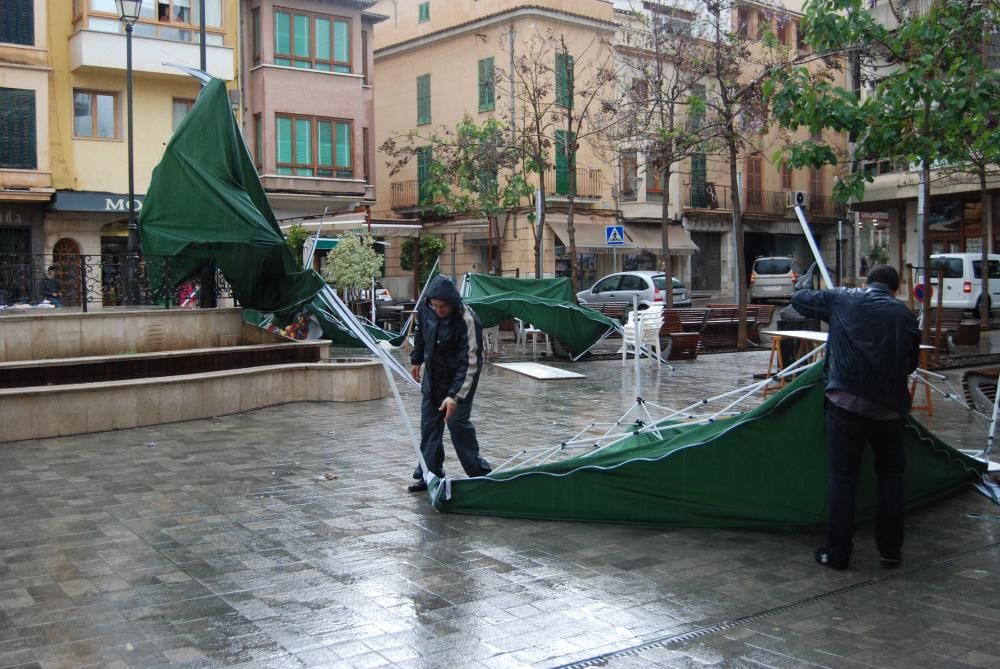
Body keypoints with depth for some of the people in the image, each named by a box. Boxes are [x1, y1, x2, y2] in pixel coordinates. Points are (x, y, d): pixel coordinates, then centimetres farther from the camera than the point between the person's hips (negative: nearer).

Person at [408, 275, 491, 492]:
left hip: (460, 375, -6)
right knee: (429, 422, 6)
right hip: (433, 373, 6)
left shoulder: (468, 321, -30)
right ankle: (430, 473, 14)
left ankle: (478, 471, 6)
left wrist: (455, 396, -37)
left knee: (457, 421, -10)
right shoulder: (425, 308, -13)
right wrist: (416, 360, 20)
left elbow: (469, 363, -31)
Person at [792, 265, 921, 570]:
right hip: (889, 407, 2)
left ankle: (837, 553, 8)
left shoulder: (842, 300, 4)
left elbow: (799, 299, 16)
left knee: (842, 477, 4)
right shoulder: (904, 314, 9)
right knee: (890, 476, 17)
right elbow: (911, 361, 15)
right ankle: (891, 550, 21)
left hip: (847, 403, -2)